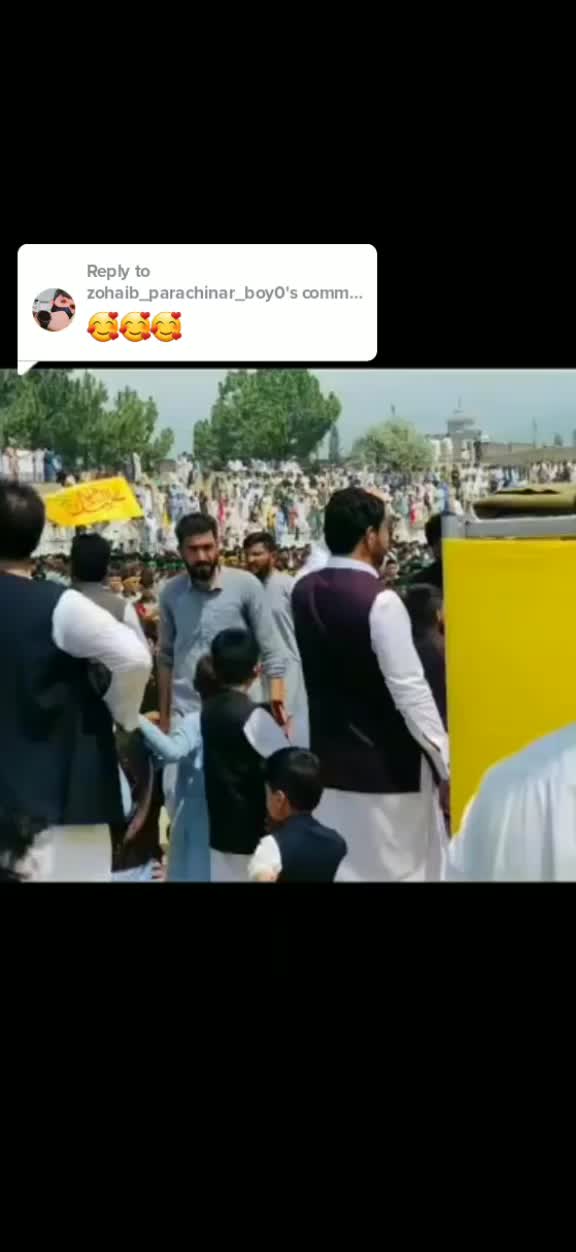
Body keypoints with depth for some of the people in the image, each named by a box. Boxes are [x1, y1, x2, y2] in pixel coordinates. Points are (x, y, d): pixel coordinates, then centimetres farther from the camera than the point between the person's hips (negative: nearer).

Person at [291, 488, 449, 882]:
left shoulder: (305, 591, 1)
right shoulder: (380, 601, -20)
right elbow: (411, 693, -20)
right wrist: (448, 766, -14)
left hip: (328, 760, 7)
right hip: (386, 767, -7)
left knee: (335, 866, 15)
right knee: (396, 869, 5)